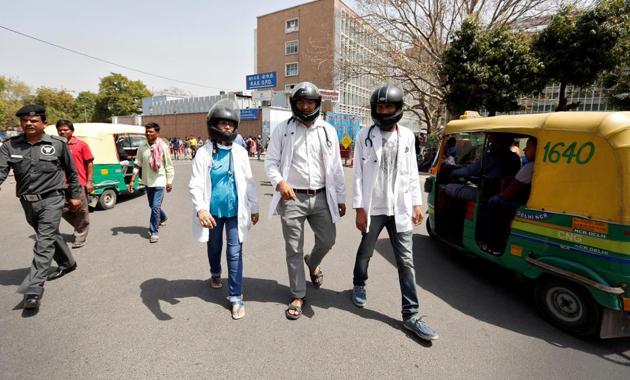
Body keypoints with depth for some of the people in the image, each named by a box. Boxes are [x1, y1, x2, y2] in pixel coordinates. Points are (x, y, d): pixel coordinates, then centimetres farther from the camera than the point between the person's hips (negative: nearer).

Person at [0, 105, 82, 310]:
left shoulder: (58, 144, -5)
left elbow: (71, 171, 5)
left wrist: (75, 195, 9)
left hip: (52, 199, -4)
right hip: (27, 201, 5)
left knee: (44, 242, -9)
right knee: (51, 235, 20)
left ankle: (34, 287, -8)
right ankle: (67, 263, 41)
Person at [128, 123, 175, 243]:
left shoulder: (162, 147, -9)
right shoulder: (142, 147, 1)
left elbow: (169, 166, -5)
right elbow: (137, 165, 4)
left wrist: (169, 181, -6)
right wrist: (132, 180, -1)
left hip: (159, 182, -5)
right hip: (148, 182, 5)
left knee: (155, 207, -10)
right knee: (152, 205, 20)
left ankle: (153, 232, 2)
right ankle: (163, 218, 48)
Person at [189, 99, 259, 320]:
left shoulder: (240, 152, 0)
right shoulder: (204, 152, -7)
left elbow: (248, 182, 4)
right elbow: (196, 184, -14)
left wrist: (254, 207, 7)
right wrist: (200, 208, -28)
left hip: (235, 210, 0)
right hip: (213, 210, 0)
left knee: (235, 252, 0)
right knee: (214, 246, 21)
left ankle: (236, 297, 10)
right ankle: (215, 274, 51)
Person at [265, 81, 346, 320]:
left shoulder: (328, 130, 7)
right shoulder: (283, 129, 1)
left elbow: (336, 167, 8)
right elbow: (271, 161, 1)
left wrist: (340, 198, 7)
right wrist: (280, 182, -19)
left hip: (321, 197, 2)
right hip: (292, 198, -2)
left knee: (327, 240, 8)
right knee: (294, 250, 5)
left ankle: (313, 263, 44)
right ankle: (298, 296, 22)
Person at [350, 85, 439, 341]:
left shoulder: (407, 136, 6)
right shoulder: (365, 136, -4)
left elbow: (411, 173, 9)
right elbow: (358, 174, -6)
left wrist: (416, 203, 6)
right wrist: (359, 208, -10)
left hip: (400, 208, 2)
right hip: (373, 208, -2)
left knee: (406, 261, 3)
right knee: (365, 252, 16)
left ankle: (410, 315, 14)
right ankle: (359, 286, 44)